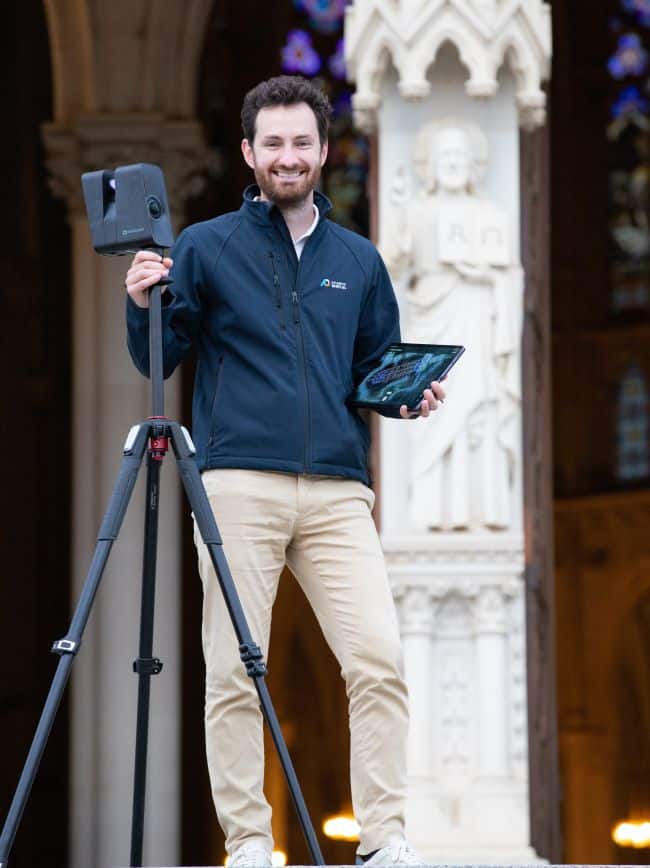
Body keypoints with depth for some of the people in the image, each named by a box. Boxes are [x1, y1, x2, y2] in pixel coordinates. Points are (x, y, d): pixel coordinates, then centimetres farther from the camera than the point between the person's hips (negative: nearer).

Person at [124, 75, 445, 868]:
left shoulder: (358, 260, 18)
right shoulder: (206, 247, 8)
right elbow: (158, 359, 6)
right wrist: (142, 304, -13)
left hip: (338, 491, 2)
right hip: (238, 485, -2)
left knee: (378, 657, -9)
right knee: (235, 669, -4)